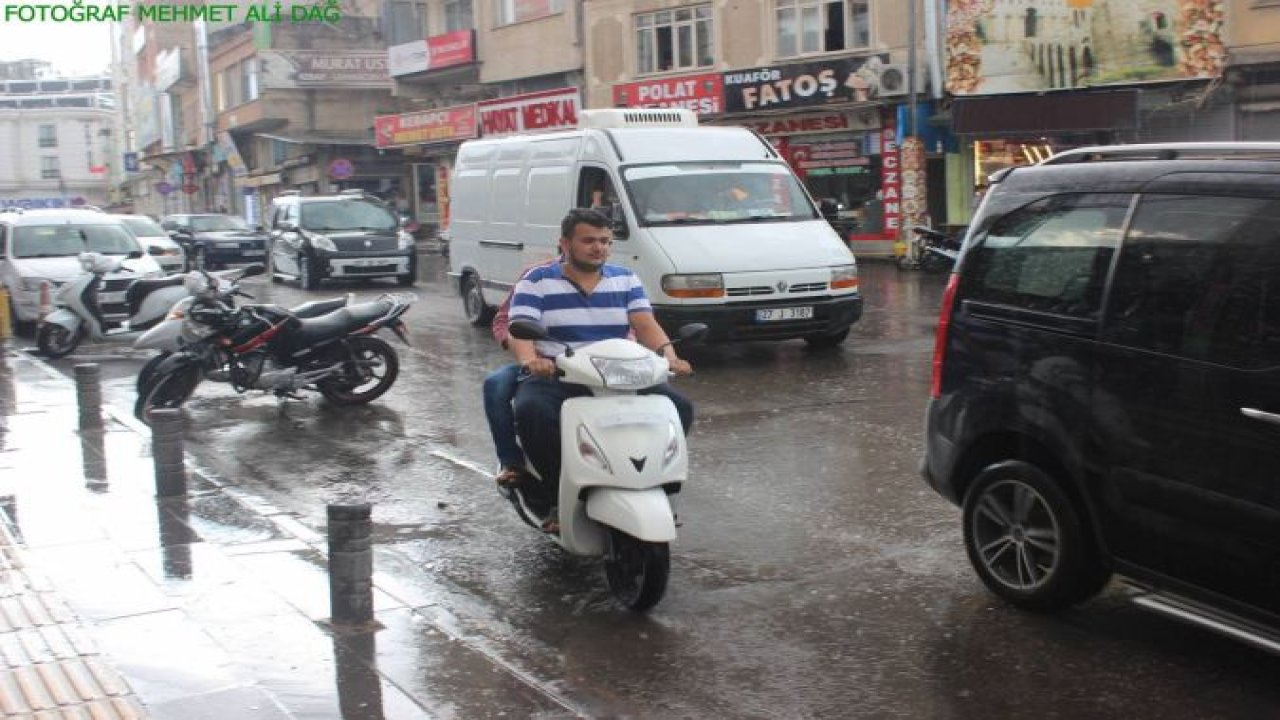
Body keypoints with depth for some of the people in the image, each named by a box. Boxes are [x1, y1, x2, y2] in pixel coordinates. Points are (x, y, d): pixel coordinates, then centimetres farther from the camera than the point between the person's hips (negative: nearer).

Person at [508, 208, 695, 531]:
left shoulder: (625, 280, 15)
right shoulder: (536, 282, 5)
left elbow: (646, 324, 2)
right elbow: (519, 331, -8)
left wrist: (668, 355, -19)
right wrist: (530, 359, -32)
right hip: (555, 378, -3)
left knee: (679, 407, -18)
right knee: (531, 410, -37)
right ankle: (555, 493, -19)